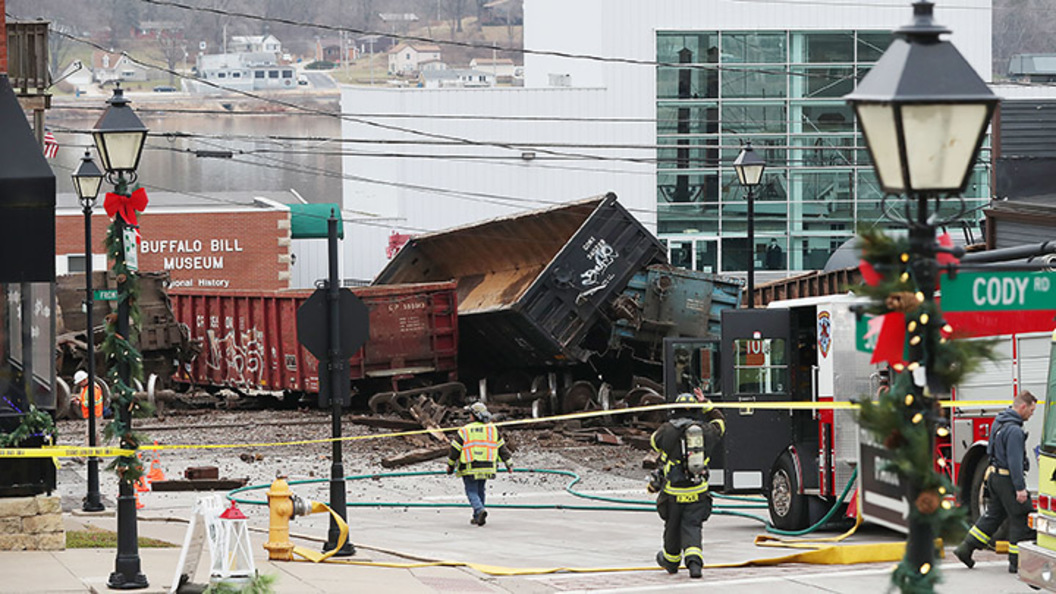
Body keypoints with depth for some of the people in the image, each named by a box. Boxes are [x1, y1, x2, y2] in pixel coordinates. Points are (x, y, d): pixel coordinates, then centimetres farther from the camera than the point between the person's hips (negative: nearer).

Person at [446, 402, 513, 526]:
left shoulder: (464, 431, -5)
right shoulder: (493, 430, 6)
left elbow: (454, 450, 0)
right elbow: (502, 448, 11)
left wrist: (450, 466, 14)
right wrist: (508, 464, 19)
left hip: (469, 469, -4)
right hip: (487, 468, 4)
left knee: (472, 492, 0)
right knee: (480, 491, 18)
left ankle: (480, 510, -25)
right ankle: (477, 518, 20)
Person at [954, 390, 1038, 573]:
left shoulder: (999, 421, 9)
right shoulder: (1014, 430, -22)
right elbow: (1015, 461, -25)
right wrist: (1020, 488, -24)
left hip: (995, 475, 10)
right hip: (1007, 480, -10)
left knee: (993, 514, 19)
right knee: (1021, 520, -2)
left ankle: (966, 548, 19)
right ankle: (1017, 562, 1)